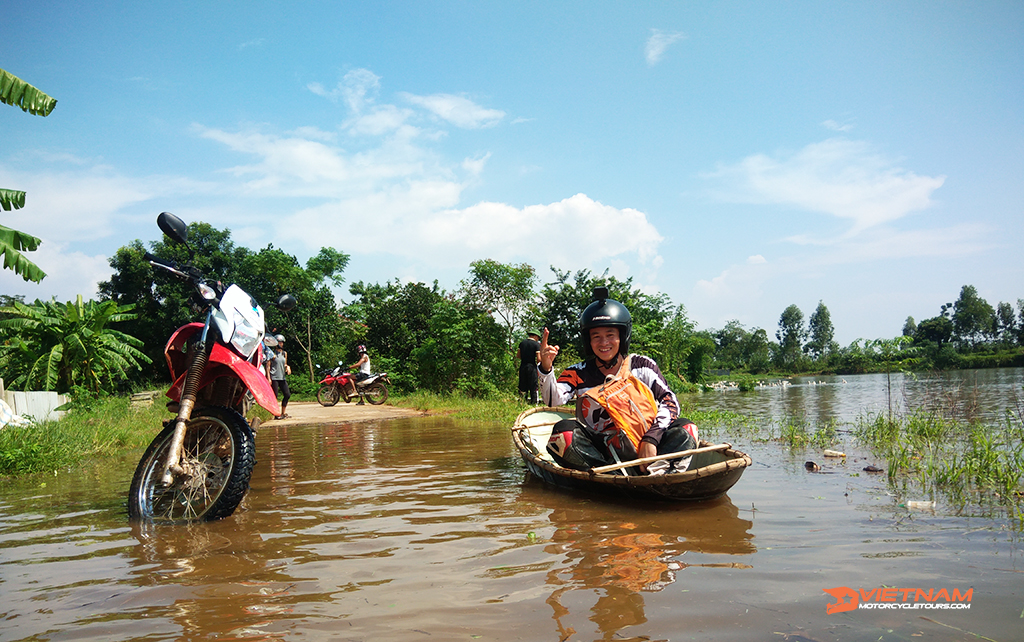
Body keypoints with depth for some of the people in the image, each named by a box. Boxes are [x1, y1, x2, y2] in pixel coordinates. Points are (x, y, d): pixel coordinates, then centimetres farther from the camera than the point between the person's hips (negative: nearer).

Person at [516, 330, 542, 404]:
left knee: (522, 386, 10)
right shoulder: (536, 344, -6)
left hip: (523, 366, 4)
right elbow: (539, 359, -11)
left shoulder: (522, 343, 7)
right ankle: (534, 402, 4)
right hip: (532, 367, -4)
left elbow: (518, 356, 10)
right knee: (533, 387, 4)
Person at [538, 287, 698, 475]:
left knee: (685, 428, -19)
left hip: (641, 449, 1)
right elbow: (553, 399, -11)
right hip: (598, 450, 0)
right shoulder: (579, 373, 5)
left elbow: (670, 402, -4)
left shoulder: (643, 366, 4)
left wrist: (651, 439, -19)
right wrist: (546, 368, -30)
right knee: (563, 432, -28)